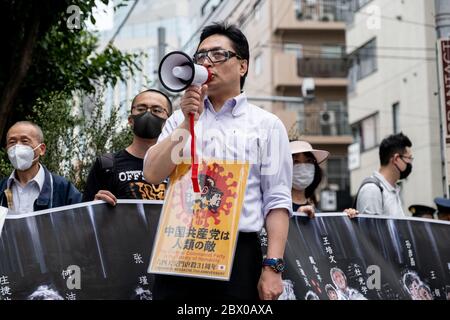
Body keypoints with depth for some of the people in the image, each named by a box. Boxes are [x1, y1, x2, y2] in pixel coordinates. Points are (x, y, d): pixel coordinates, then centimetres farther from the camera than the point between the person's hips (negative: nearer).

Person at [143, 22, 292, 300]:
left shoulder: (267, 125, 6)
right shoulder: (181, 119, 15)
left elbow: (277, 201, -1)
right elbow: (152, 174, 2)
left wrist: (273, 266, -10)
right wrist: (187, 122, -6)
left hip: (238, 255, -2)